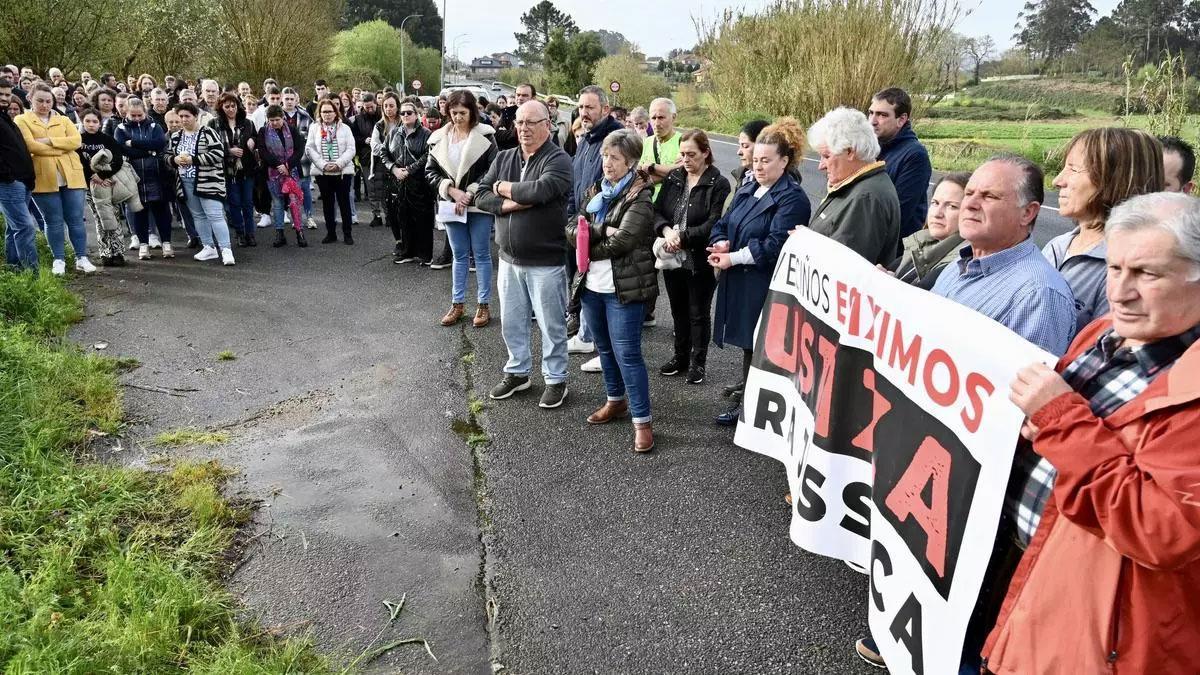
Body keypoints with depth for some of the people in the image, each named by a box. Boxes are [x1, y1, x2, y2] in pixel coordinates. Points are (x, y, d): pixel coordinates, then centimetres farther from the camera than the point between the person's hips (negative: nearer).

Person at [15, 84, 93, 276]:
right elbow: (31, 145, -9)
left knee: (76, 219, 2)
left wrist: (50, 141, -10)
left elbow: (76, 140, -1)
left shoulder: (64, 120, 17)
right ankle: (59, 260, 10)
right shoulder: (22, 120, 7)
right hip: (43, 178, -2)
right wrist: (62, 148, -6)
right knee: (54, 221, 3)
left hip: (71, 176, 2)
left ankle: (82, 258, 8)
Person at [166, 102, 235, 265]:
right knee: (198, 215, 12)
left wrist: (193, 159, -19)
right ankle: (209, 247, 20)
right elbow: (167, 155, 19)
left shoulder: (208, 132, -6)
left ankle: (225, 249, -12)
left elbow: (218, 153, -17)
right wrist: (175, 159, -5)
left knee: (215, 215, -12)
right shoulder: (175, 137, 13)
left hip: (208, 181, -7)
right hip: (186, 182, 7)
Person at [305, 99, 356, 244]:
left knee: (344, 202, 0)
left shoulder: (344, 128, 4)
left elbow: (350, 149, -3)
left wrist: (338, 164, -15)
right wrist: (323, 165, -12)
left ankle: (348, 233, 7)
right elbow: (309, 149, 0)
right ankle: (330, 233, 15)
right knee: (327, 203, 7)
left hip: (343, 171, -1)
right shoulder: (314, 128, 7)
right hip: (322, 172, 2)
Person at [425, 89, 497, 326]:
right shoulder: (439, 138, 3)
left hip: (479, 204, -3)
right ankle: (457, 304, 21)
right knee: (459, 255, 12)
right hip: (451, 205, 3)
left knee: (481, 255, 5)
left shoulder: (484, 135, -6)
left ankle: (483, 305, 13)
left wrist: (470, 193, -15)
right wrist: (451, 190, -10)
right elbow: (431, 171, 4)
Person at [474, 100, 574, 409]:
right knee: (511, 322, 17)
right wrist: (514, 203, -17)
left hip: (546, 261, -6)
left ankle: (555, 380, 22)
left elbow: (541, 189, -30)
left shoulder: (558, 160, -11)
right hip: (510, 258, 6)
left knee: (551, 325, 6)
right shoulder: (504, 158, 8)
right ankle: (517, 372, 35)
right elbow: (481, 196, 0)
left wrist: (503, 188, -13)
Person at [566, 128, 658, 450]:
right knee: (605, 347, 18)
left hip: (624, 287, -7)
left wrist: (589, 246, -8)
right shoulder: (595, 191, 11)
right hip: (591, 284, 7)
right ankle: (616, 401, 37)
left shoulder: (640, 196, -10)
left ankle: (642, 420, 4)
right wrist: (601, 231, -16)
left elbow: (622, 241, -21)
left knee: (627, 353, -5)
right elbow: (571, 229, 1)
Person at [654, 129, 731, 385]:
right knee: (678, 309, 18)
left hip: (700, 261, -5)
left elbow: (713, 225, -17)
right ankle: (680, 357, 35)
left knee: (699, 313, 9)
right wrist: (666, 231, -17)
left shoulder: (719, 184, -10)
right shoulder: (673, 177, 6)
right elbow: (657, 210, 2)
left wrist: (682, 236, -21)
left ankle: (698, 362, 24)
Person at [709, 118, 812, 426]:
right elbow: (723, 224, 14)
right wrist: (721, 243, -8)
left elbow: (775, 245, -20)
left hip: (767, 288, -8)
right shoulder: (746, 191, 15)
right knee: (748, 344, 15)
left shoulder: (793, 198, -11)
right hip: (739, 283, 8)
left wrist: (733, 257, -17)